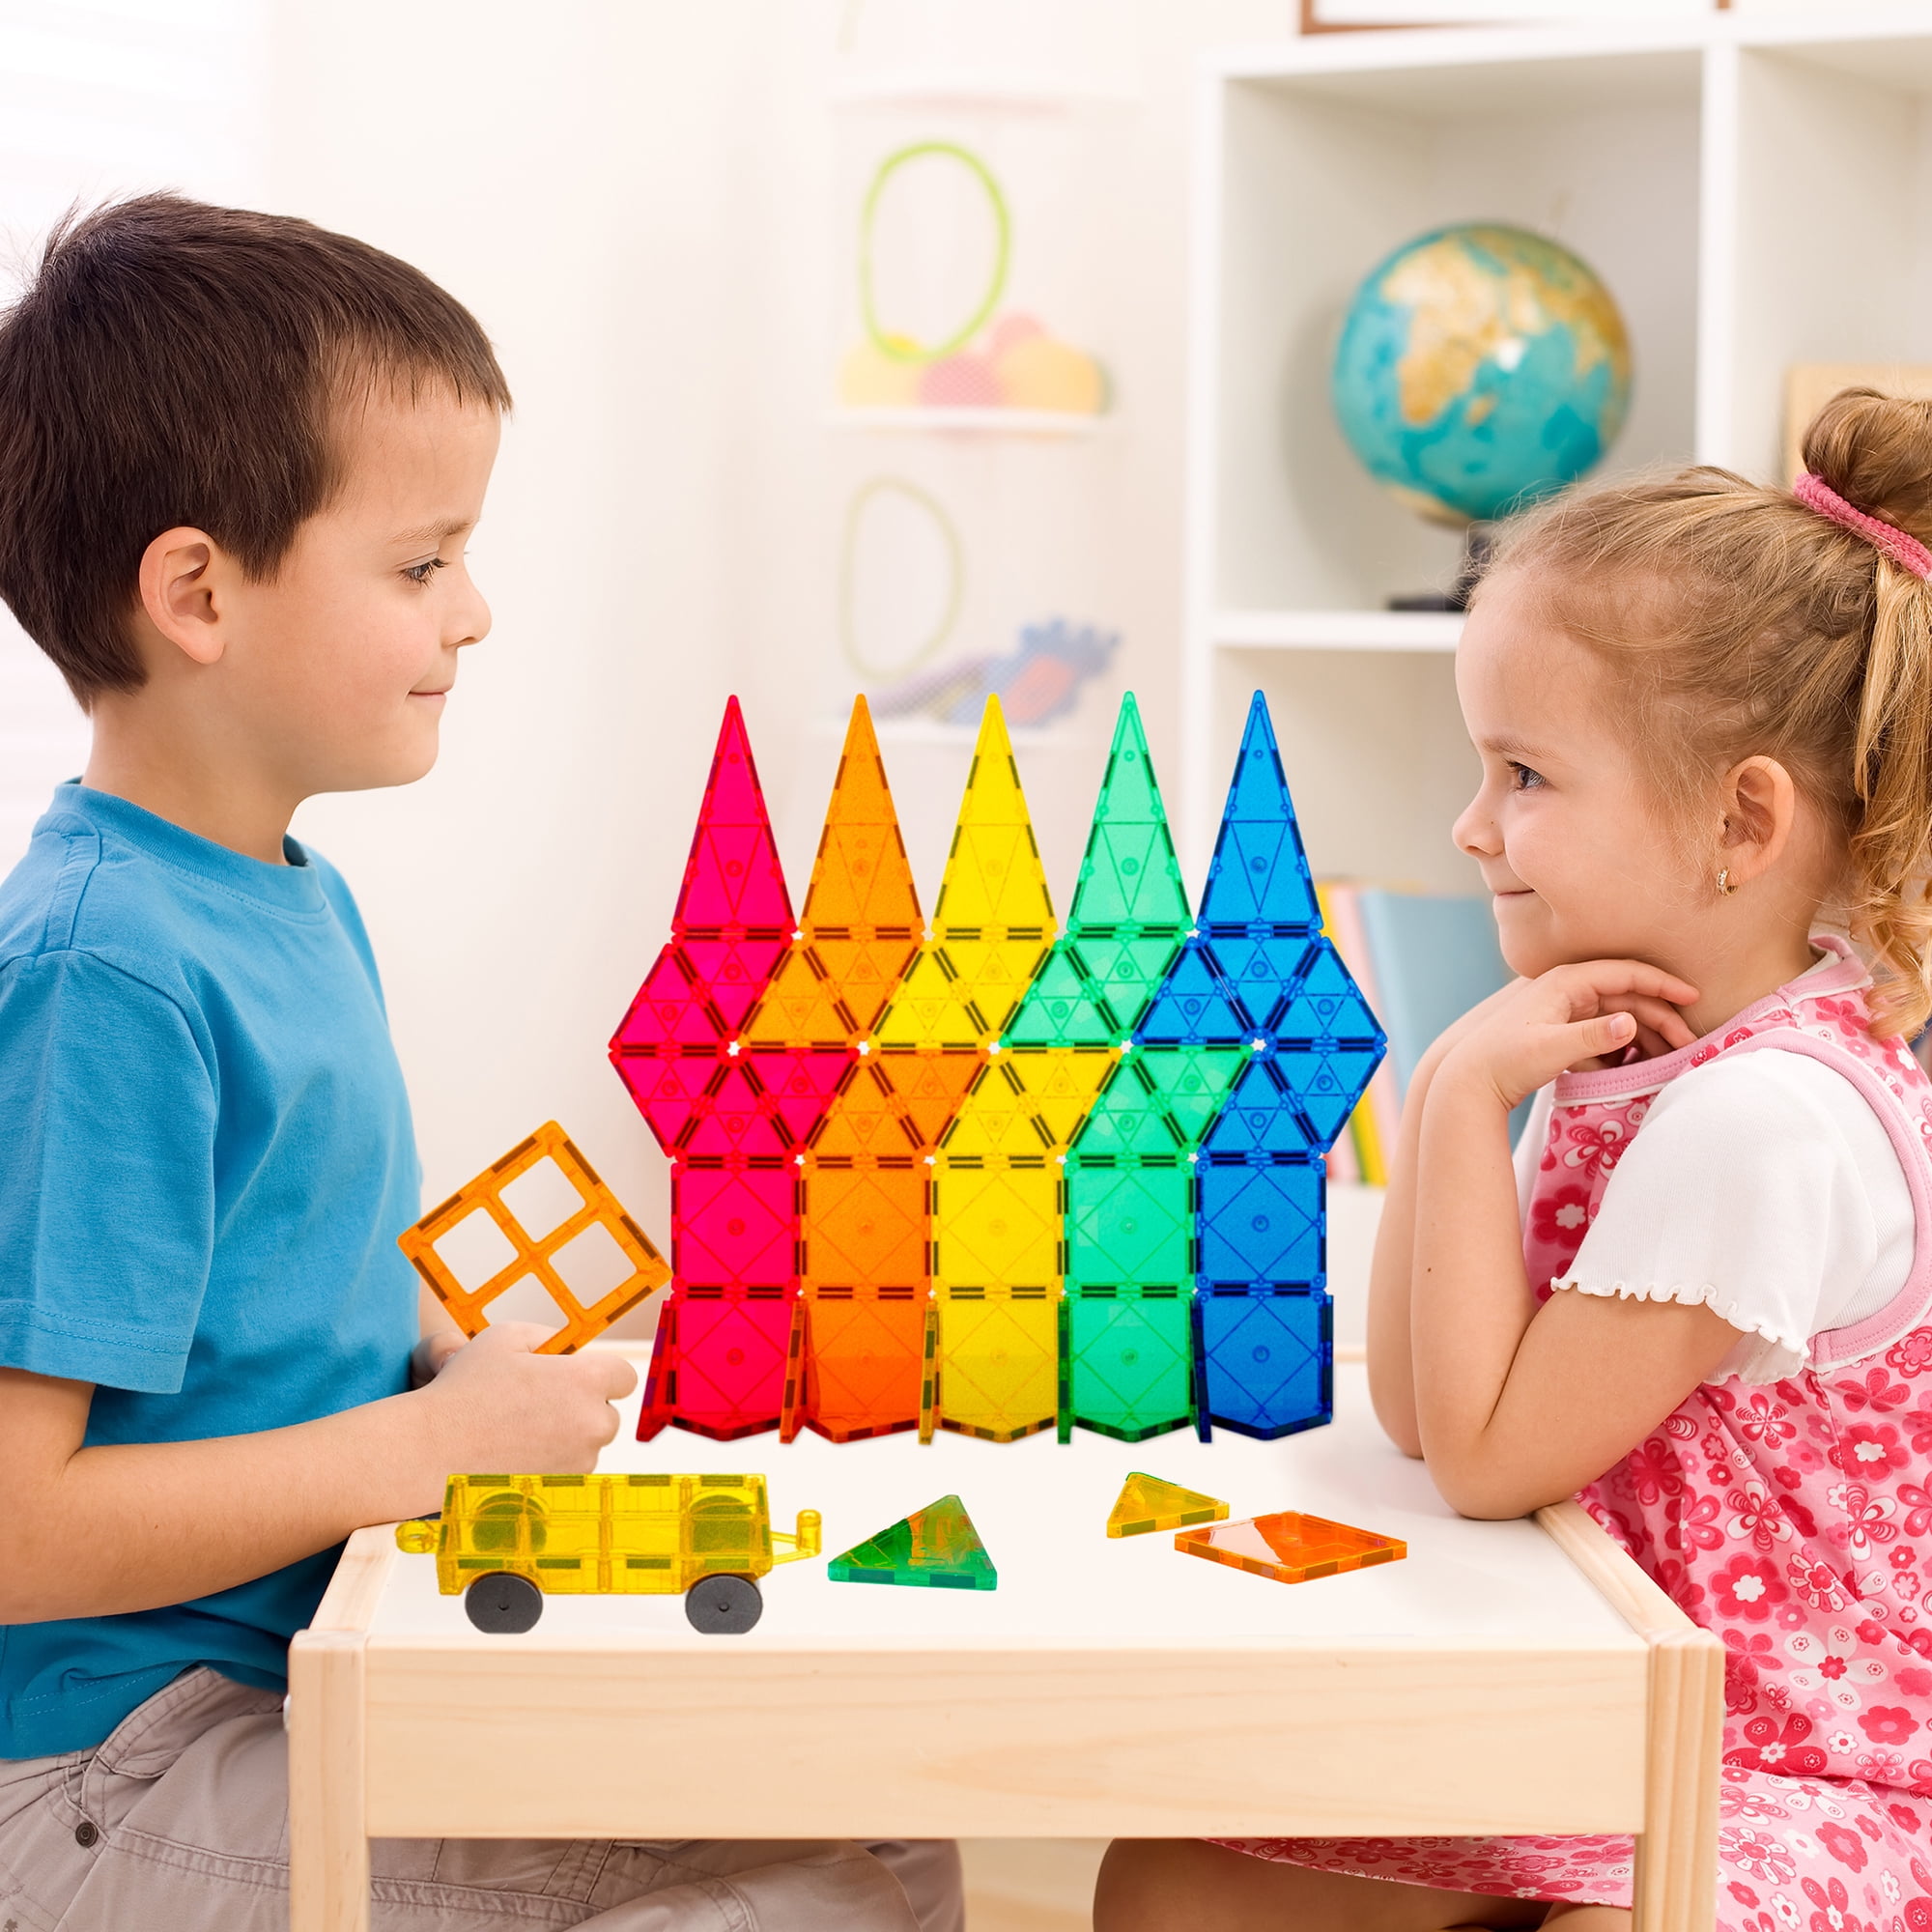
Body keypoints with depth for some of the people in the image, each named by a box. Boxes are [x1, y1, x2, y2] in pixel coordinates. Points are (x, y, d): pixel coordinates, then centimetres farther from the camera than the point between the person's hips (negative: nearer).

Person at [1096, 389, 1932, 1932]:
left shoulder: (1766, 1119, -24)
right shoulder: (1638, 1050, 3)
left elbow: (1488, 1456, -21)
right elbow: (1420, 1412, 4)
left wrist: (1466, 1093, -20)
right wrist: (1452, 1090, -6)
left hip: (1803, 1783, -8)